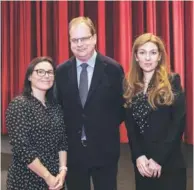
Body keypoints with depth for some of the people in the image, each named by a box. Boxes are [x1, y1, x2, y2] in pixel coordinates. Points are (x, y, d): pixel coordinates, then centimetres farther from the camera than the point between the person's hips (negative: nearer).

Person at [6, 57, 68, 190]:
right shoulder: (19, 104, -13)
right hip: (27, 179, -5)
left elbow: (63, 141, 5)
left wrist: (62, 170, -8)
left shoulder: (55, 106, 6)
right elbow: (21, 148, -18)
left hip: (56, 177, 6)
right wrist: (47, 177, -16)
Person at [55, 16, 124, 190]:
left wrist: (108, 129, -3)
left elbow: (122, 105, 1)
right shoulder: (61, 71, 0)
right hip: (72, 150, 2)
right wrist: (66, 133, 2)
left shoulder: (113, 69, -7)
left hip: (104, 149, -2)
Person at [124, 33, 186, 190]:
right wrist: (138, 156, -8)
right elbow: (130, 125, 4)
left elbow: (179, 123, -9)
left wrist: (158, 159, -13)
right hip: (141, 162, 3)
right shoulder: (130, 85, 5)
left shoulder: (172, 82, -4)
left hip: (169, 163, -3)